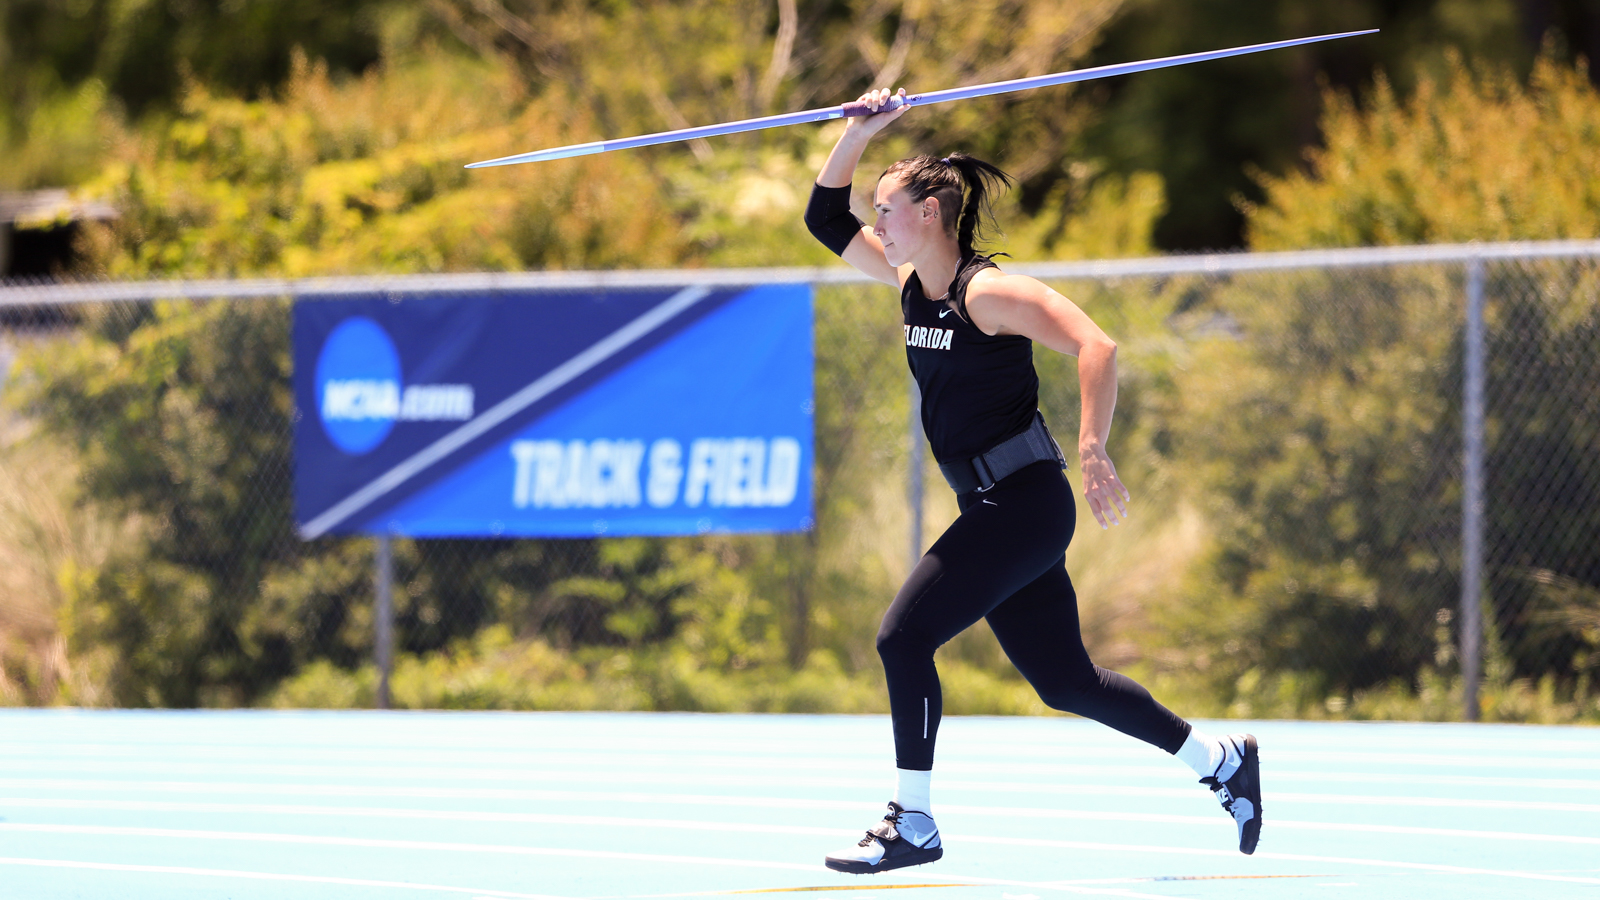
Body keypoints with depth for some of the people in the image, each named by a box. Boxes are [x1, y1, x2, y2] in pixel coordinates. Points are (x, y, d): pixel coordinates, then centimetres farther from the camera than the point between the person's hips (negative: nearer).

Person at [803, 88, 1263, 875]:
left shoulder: (986, 293, -15)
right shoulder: (910, 283, 10)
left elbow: (1096, 347, -23)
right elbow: (826, 219, 18)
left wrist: (1092, 450, -30)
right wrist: (859, 133, 6)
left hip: (1024, 504, -9)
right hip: (995, 509, 9)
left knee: (904, 637, -13)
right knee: (1063, 681, 12)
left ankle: (912, 824, -7)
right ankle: (1221, 761, 24)